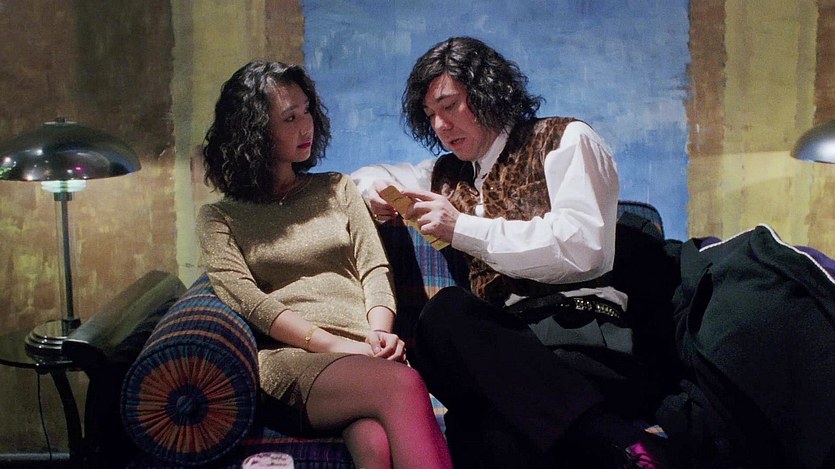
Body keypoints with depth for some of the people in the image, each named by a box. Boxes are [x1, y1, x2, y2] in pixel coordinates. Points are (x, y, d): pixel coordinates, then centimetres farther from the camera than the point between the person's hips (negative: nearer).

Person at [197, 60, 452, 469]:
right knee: (404, 386, -35)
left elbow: (375, 270, 14)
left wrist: (378, 332, -8)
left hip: (365, 354, 2)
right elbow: (246, 298, -2)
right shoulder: (220, 217, 15)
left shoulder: (338, 189, 24)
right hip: (289, 358, -2)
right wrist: (333, 344, -15)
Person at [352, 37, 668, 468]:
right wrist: (374, 189, 15)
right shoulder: (450, 173, 26)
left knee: (445, 315, -34)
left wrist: (464, 229, -9)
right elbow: (370, 175, 41)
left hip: (576, 325, -3)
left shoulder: (566, 140, 9)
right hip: (501, 340, 3)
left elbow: (581, 248, -7)